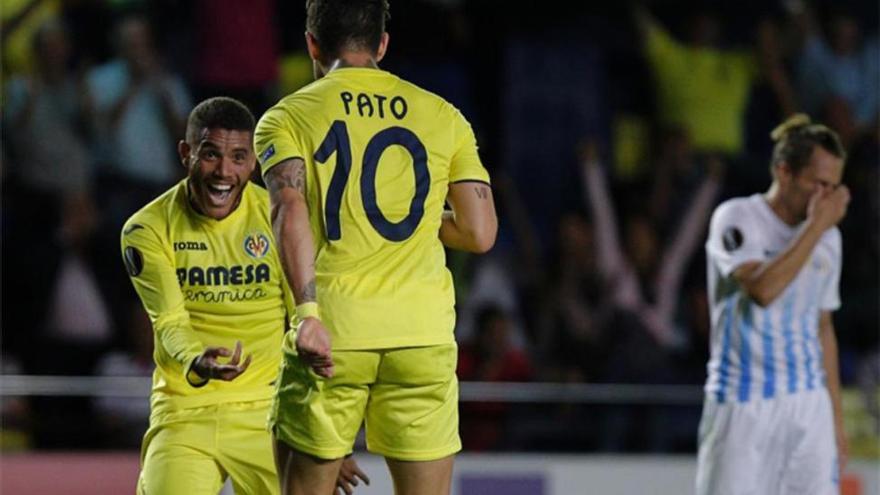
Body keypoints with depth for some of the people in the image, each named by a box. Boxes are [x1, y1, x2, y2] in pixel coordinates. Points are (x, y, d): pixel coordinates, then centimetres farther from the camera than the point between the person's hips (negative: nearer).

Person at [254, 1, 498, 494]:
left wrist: (309, 311, -22)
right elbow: (480, 234, 8)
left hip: (332, 331, -1)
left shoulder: (287, 118, 6)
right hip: (424, 333, 1)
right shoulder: (444, 117, 12)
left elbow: (291, 210, -13)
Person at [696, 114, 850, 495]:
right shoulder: (736, 218, -7)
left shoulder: (828, 238, 12)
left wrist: (836, 419, 17)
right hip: (743, 406, -5)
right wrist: (816, 226, -19)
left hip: (809, 406, 5)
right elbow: (763, 289, -24)